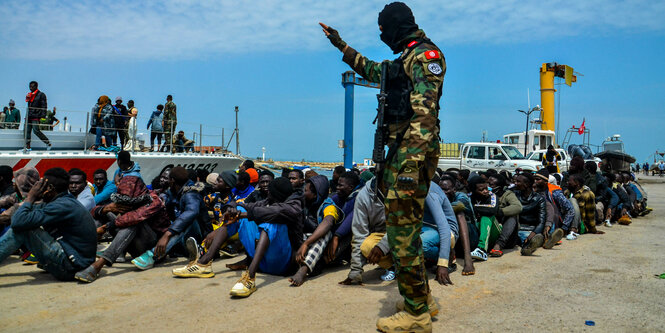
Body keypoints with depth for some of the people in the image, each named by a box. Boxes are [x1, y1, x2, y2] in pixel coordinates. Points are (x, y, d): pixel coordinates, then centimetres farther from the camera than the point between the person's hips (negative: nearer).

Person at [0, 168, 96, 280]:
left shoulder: (62, 205, -18)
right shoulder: (69, 201, 13)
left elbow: (18, 222, -24)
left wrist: (30, 197, -10)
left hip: (70, 269, -10)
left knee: (21, 229, -11)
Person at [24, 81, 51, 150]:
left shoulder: (41, 94, -3)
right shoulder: (30, 95, 18)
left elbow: (44, 106, -8)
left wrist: (43, 116, -16)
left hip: (36, 116, -7)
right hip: (29, 116, 7)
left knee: (36, 131, -11)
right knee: (27, 131, 4)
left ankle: (48, 143, 1)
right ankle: (28, 147, 7)